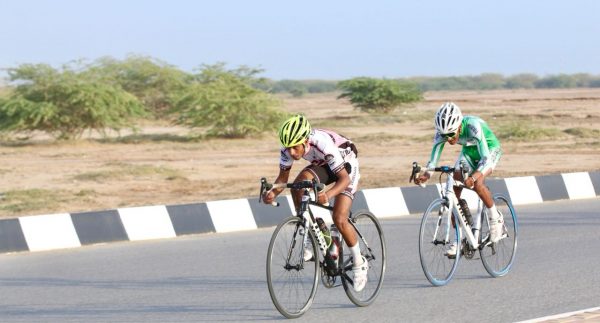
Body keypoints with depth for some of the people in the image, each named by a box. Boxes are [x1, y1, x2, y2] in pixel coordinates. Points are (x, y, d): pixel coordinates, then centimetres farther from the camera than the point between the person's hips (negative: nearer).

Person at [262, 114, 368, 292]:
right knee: (298, 185, -25)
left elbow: (344, 179, -38)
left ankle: (359, 263, 3)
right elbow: (283, 177, -11)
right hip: (323, 165, 6)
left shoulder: (323, 145, -40)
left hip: (346, 165, -6)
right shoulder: (288, 149, -23)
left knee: (339, 219, -18)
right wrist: (273, 193, -33)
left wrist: (328, 195, -57)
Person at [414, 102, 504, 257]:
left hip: (490, 149, -5)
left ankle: (495, 218, -5)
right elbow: (433, 158, -22)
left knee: (477, 184, -30)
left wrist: (474, 177, -61)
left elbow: (485, 158, -45)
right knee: (454, 190, -10)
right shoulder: (442, 131, -25)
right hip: (469, 151, 5)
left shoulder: (473, 126, -40)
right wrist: (425, 175, -43)